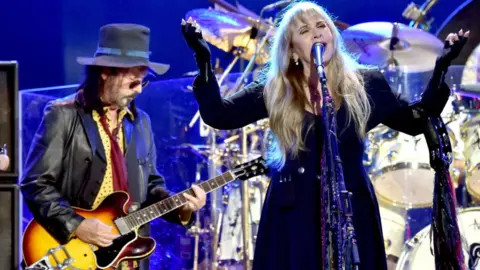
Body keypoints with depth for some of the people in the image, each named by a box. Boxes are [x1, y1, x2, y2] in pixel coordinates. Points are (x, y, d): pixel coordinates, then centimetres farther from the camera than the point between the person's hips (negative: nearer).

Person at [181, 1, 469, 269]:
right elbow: (218, 115, -2)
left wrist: (442, 67, 0)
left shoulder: (364, 84, 3)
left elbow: (416, 120, 8)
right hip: (294, 212, 0)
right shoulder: (275, 91, 2)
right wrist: (203, 56, -10)